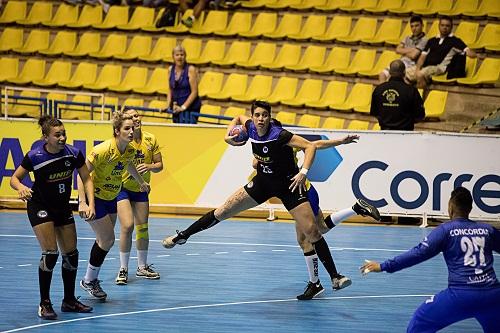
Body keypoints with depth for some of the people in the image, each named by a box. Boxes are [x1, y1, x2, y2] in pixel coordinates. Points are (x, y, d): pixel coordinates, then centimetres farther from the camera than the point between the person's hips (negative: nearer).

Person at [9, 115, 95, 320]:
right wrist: (21, 188, -33)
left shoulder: (73, 153, -14)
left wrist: (91, 204, -17)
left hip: (63, 208, 5)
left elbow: (87, 179, -4)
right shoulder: (34, 156, -21)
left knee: (71, 254, 6)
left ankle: (69, 301, 22)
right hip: (40, 208, -4)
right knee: (50, 253, -16)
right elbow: (14, 178, -10)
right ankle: (44, 304, -6)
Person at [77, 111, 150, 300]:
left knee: (105, 240, 10)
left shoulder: (130, 150, -5)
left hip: (111, 198, 7)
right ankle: (88, 281, 7)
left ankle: (92, 279, 22)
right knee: (107, 239, -8)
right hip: (94, 197, -7)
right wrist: (82, 202, -35)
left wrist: (141, 182, 32)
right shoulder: (103, 150, -28)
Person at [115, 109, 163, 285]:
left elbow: (159, 165, 1)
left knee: (142, 228, 10)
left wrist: (149, 167, -19)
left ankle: (142, 267, 28)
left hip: (141, 189, 5)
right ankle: (123, 270, -4)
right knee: (127, 226, -17)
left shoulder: (150, 139, -5)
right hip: (121, 188, -5)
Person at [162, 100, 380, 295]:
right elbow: (238, 118, 16)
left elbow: (310, 147, -26)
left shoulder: (279, 135, -25)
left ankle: (335, 277, -5)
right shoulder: (251, 128, -8)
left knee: (311, 231, -12)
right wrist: (229, 135, 0)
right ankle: (181, 237, 14)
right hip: (263, 182, 5)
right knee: (224, 210, 1)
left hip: (288, 184, -5)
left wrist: (303, 173, -35)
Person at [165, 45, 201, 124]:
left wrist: (183, 107, -15)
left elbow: (194, 92, -11)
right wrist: (168, 105, 1)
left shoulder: (191, 69, -8)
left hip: (191, 107, -5)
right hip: (176, 108, 5)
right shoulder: (171, 70, 8)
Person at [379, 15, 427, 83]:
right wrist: (410, 50, -7)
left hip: (411, 65, -8)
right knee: (382, 74, -8)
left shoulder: (423, 40, -6)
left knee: (391, 76, -27)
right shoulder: (408, 38, 18)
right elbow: (398, 50, 7)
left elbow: (413, 55, -15)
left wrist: (404, 51, 3)